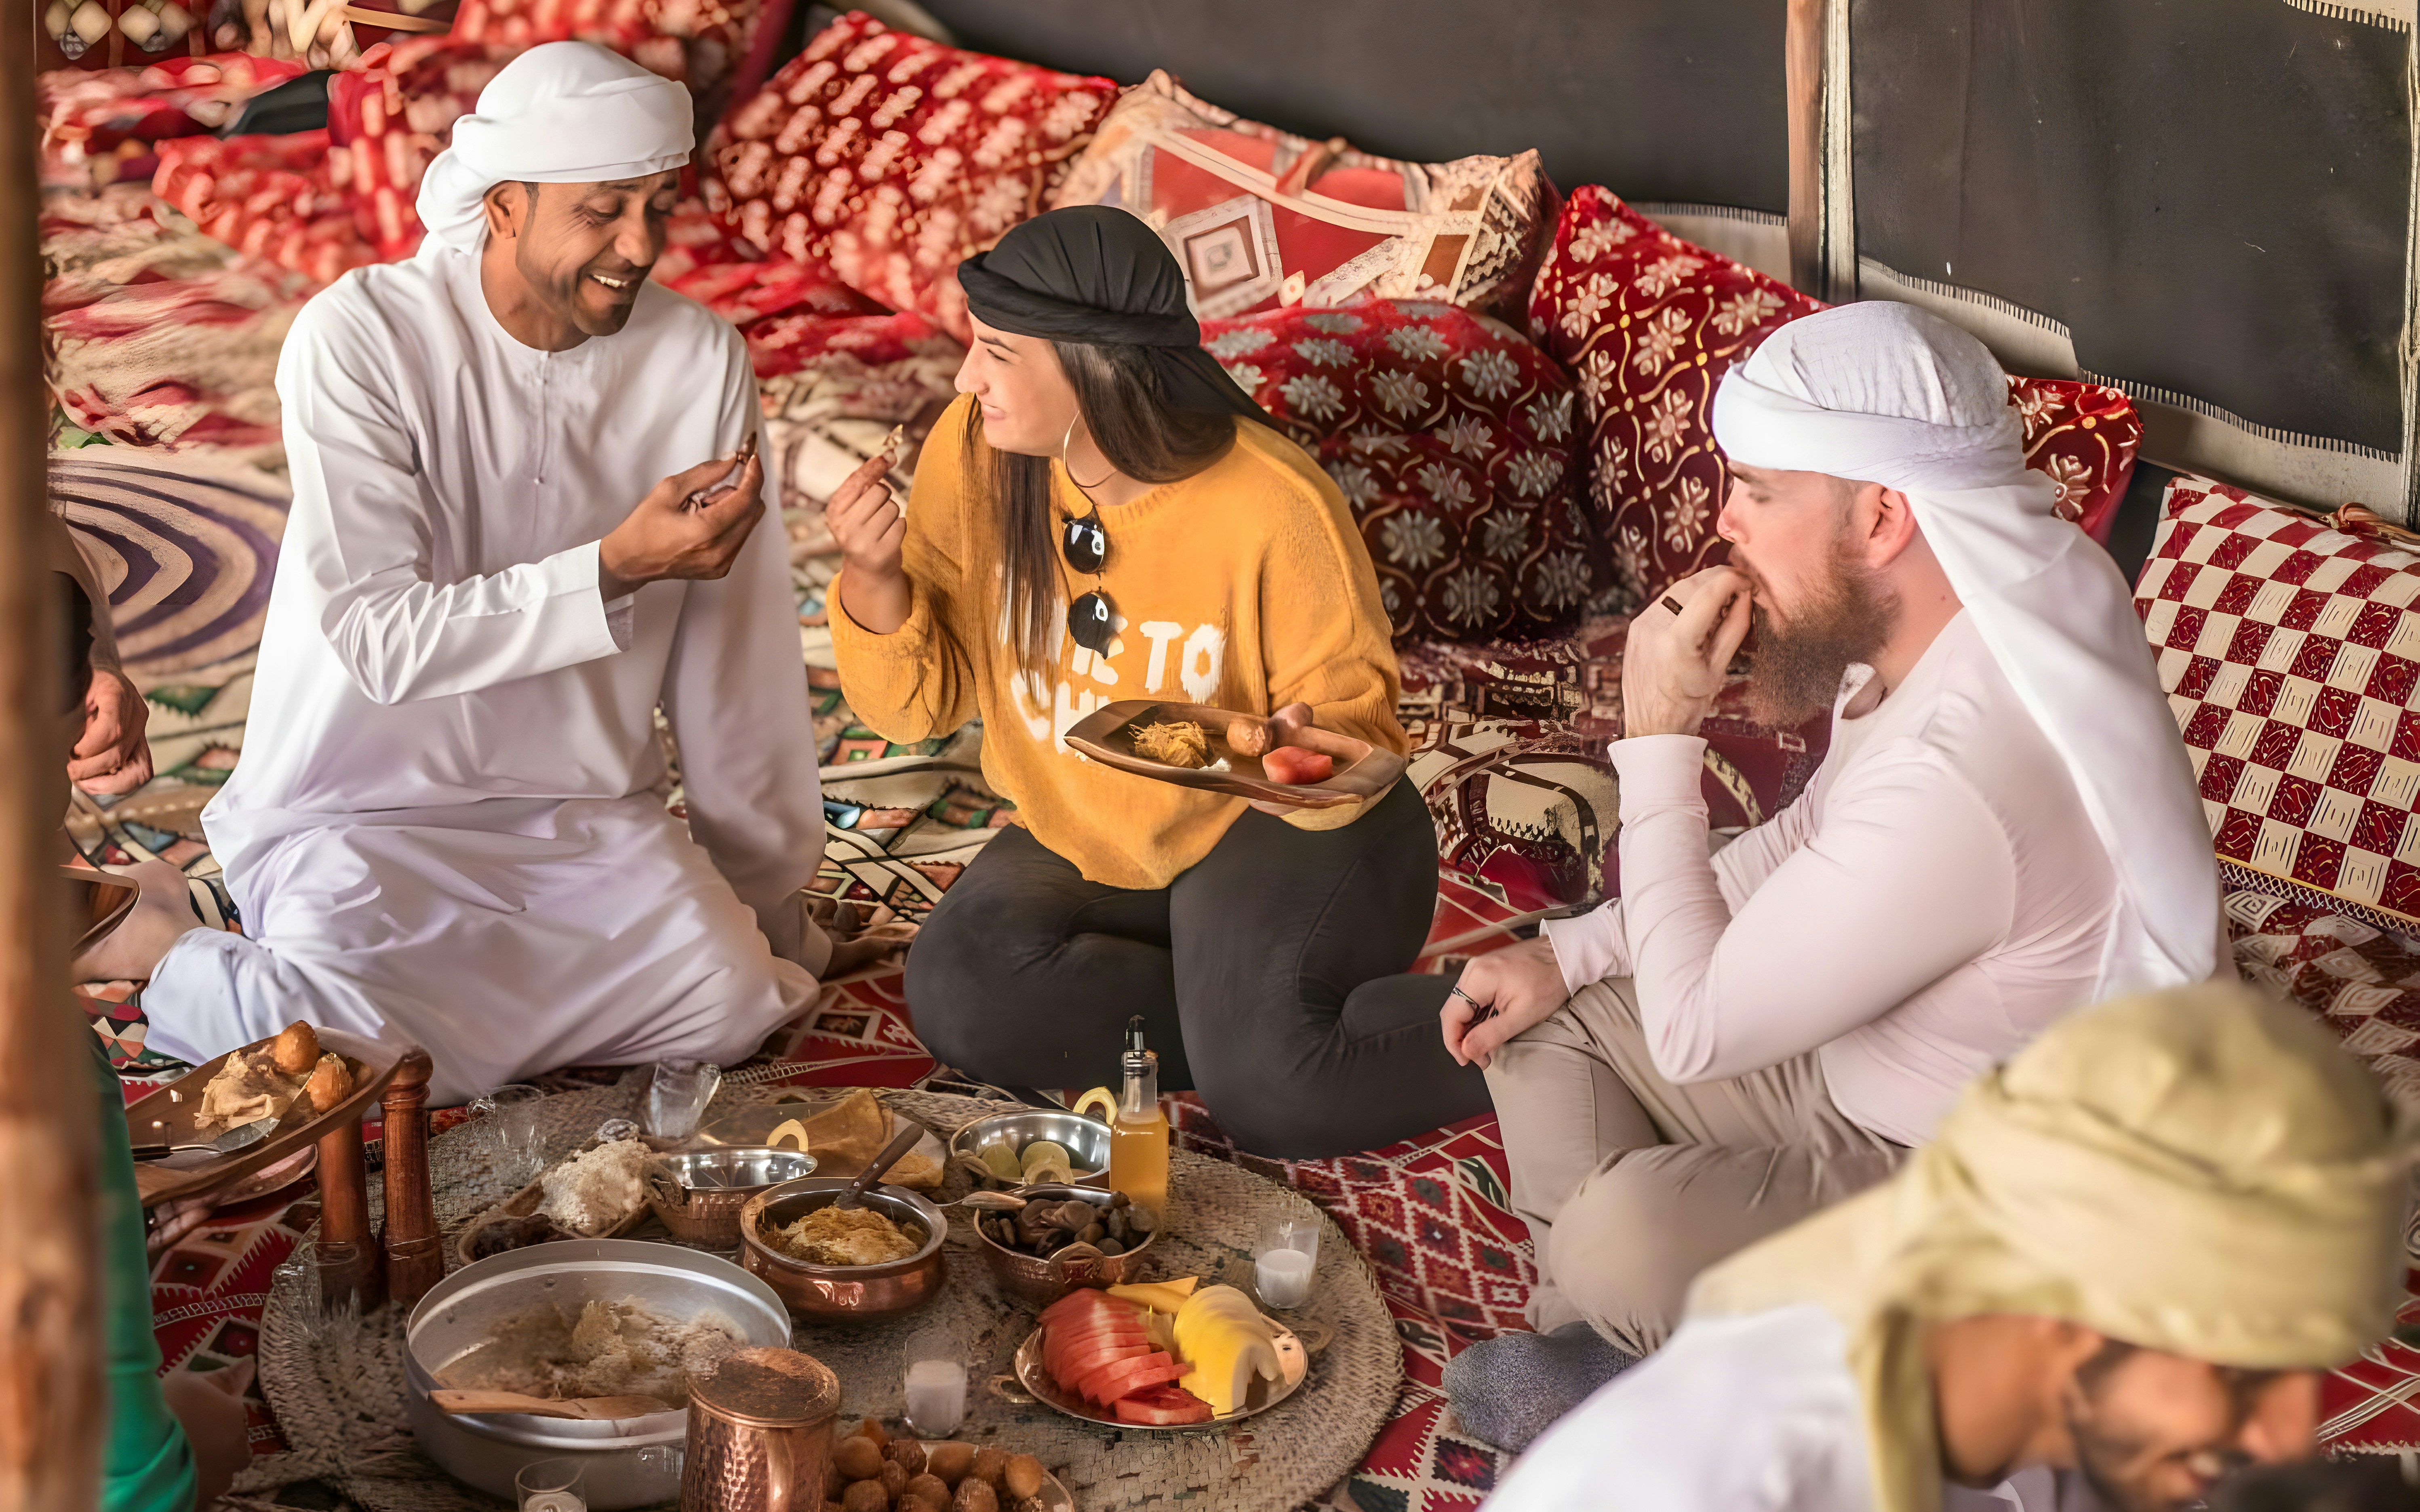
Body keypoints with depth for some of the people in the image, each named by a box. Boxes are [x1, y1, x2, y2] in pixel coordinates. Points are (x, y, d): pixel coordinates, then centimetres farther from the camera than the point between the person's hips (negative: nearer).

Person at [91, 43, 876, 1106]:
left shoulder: (700, 361, -2)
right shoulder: (360, 338, -13)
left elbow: (734, 654, 3)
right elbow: (379, 638, -21)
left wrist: (766, 898, 8)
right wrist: (618, 567, -28)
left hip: (589, 822, 4)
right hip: (366, 813, -4)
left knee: (731, 999, -22)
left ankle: (440, 977, 3)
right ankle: (169, 956, 3)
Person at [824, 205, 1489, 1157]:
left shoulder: (1275, 506, -22)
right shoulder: (974, 453, -11)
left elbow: (1358, 715, -11)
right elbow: (921, 703, -5)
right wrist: (874, 581, -25)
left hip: (1269, 833, -4)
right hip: (1081, 844, 4)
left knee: (1267, 1086, -30)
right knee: (956, 995, -26)